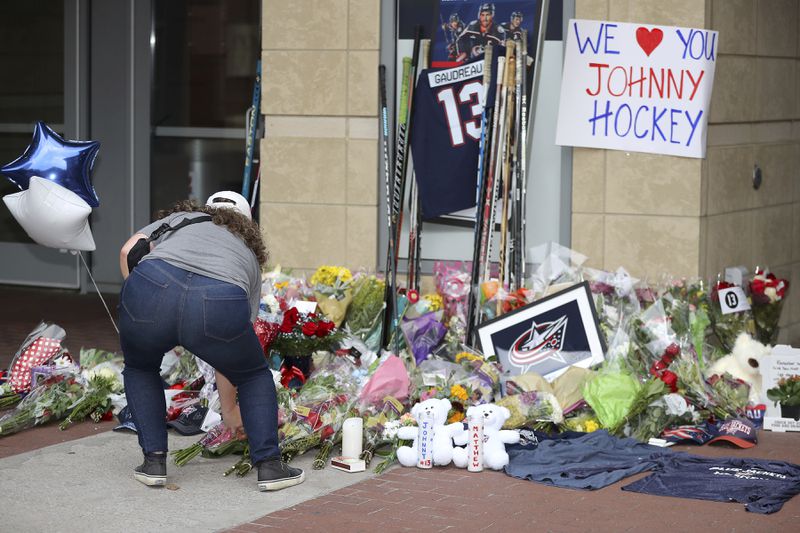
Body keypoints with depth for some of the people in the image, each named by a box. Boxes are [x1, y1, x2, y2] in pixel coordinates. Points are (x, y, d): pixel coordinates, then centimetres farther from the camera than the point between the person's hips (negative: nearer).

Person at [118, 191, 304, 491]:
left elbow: (129, 251, 16)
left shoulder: (179, 218, 36)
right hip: (219, 308, 0)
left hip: (153, 287, 0)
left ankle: (154, 462, 23)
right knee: (254, 374, 28)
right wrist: (229, 410, 49)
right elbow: (229, 355, 39)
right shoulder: (249, 256, 36)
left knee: (140, 368, 30)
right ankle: (269, 467, 22)